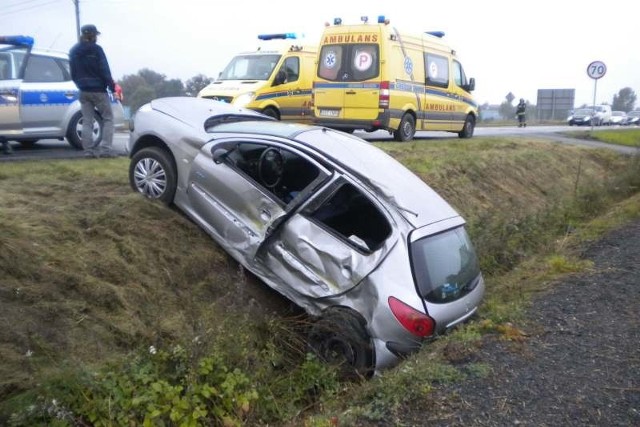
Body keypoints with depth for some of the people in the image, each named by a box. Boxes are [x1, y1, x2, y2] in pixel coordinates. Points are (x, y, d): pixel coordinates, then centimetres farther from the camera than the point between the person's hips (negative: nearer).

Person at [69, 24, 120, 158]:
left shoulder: (73, 51, 11)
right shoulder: (96, 49, -8)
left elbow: (73, 73, 15)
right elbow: (104, 70, -12)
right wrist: (112, 87, -7)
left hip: (84, 91, 6)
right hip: (98, 90, -6)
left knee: (87, 121, 8)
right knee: (108, 118, 2)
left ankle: (89, 150, 3)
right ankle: (105, 148, -9)